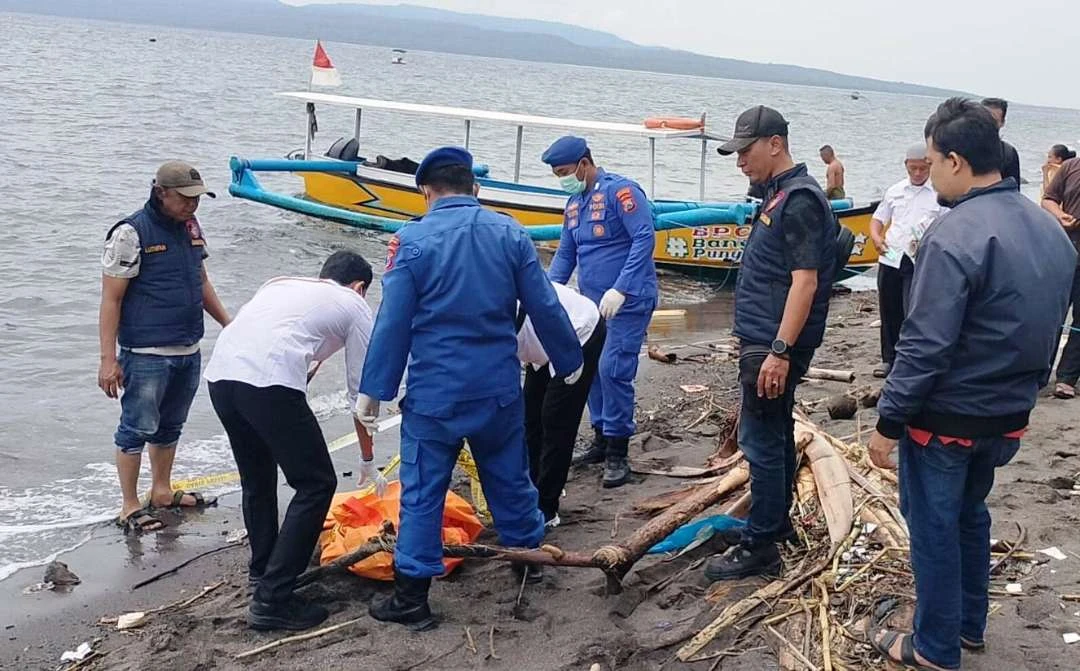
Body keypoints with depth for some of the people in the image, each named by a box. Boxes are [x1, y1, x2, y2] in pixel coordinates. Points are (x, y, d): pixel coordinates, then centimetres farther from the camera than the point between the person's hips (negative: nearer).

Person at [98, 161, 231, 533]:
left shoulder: (191, 226, 9)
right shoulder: (131, 234, -14)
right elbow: (111, 300, -13)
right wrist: (108, 359, -17)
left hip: (189, 351, 7)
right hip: (146, 354, -7)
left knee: (170, 425, 19)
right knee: (137, 429, 2)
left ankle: (162, 490, 35)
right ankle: (130, 506, 14)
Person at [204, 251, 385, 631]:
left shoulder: (280, 284, 34)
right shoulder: (355, 308, 19)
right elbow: (362, 392, 22)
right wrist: (368, 463, 32)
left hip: (219, 372, 7)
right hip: (268, 383, -7)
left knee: (257, 480, 26)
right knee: (317, 485, 5)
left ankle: (262, 571, 42)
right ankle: (272, 600, 3)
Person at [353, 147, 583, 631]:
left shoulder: (412, 240, -10)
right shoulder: (509, 232, 0)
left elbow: (393, 322, -10)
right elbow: (545, 308, 2)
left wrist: (372, 390, -3)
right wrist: (568, 362, 16)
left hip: (434, 392, -3)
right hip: (499, 387, 4)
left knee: (422, 492, 5)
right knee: (510, 478, 20)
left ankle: (412, 598, 9)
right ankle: (528, 559, 37)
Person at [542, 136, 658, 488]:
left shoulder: (620, 191, -13)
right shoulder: (574, 204, 12)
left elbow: (645, 238, -21)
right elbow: (565, 255, 17)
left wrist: (620, 290, -27)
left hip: (627, 302, -8)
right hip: (592, 303, 8)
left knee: (613, 370, -12)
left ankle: (617, 454, -1)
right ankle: (601, 440, 25)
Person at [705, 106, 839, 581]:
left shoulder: (800, 200, -16)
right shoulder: (779, 195, 15)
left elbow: (805, 280, -23)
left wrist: (780, 351, -27)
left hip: (774, 345, -10)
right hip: (764, 341, 10)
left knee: (761, 440, -6)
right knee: (774, 435, 18)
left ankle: (760, 547, 1)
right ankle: (777, 522, 31)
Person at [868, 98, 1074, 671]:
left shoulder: (956, 235, -24)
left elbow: (924, 347, -24)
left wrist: (888, 423, -17)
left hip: (947, 417, -8)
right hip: (1007, 416, 8)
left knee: (934, 526, 7)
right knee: (970, 513, 23)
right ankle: (969, 624, 37)